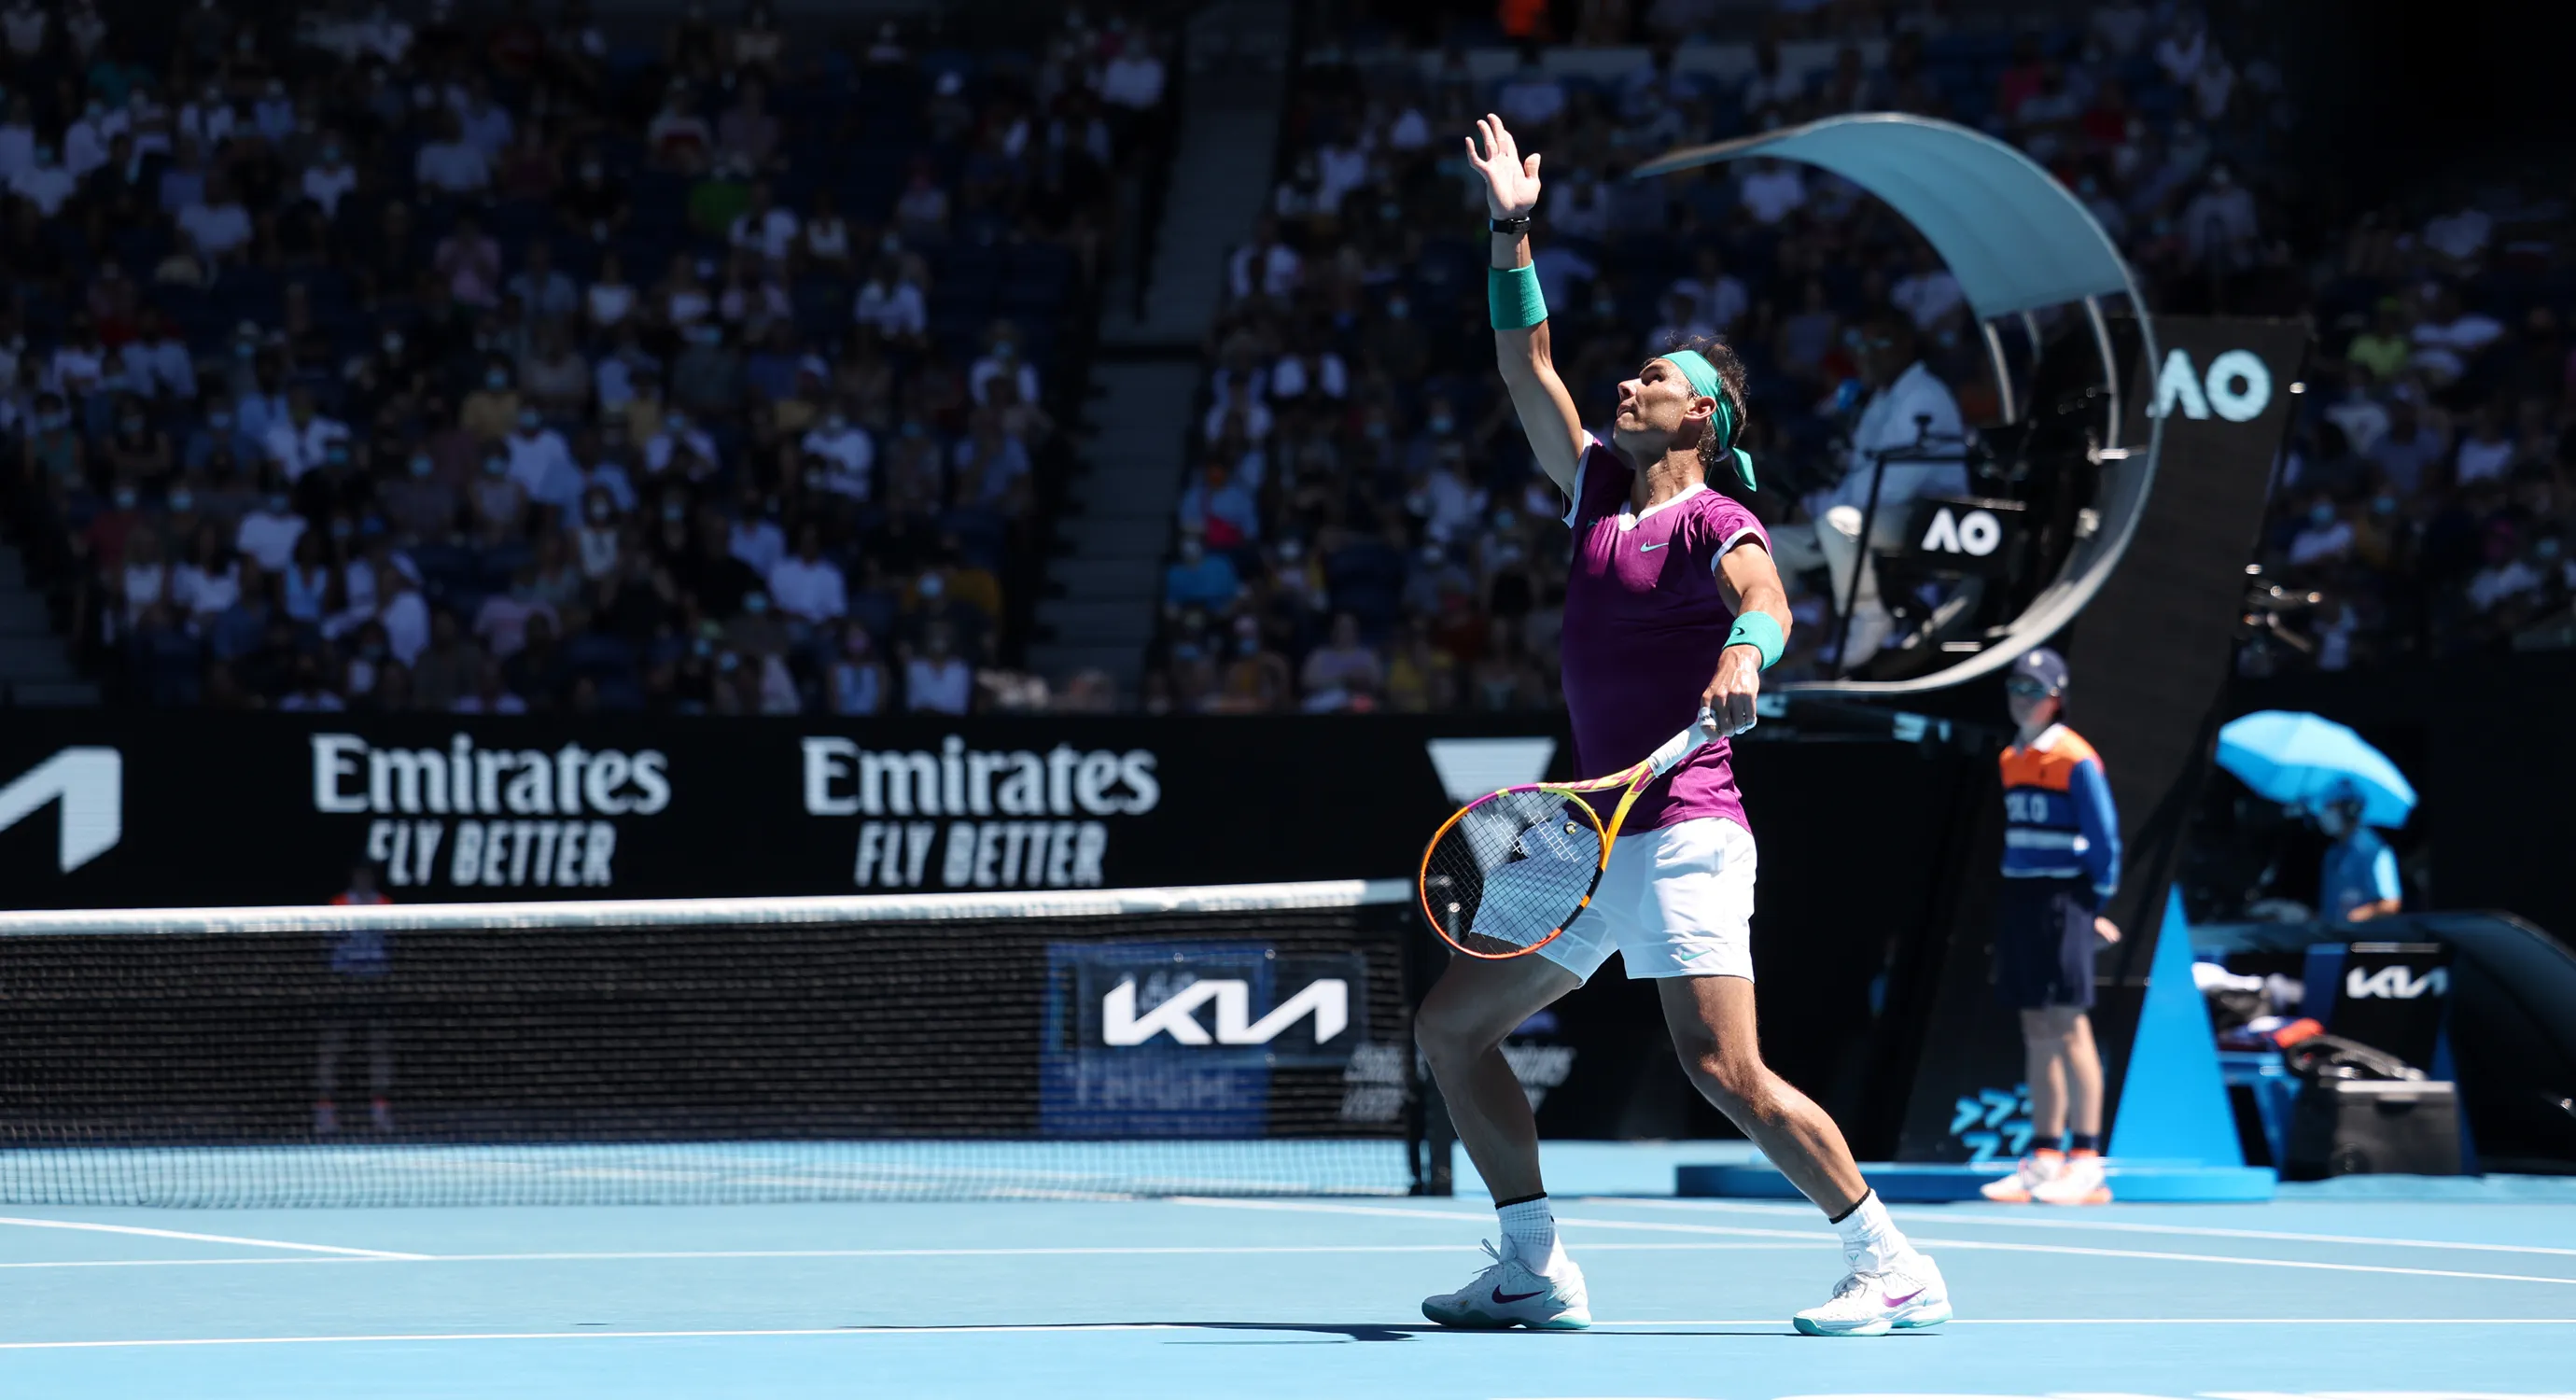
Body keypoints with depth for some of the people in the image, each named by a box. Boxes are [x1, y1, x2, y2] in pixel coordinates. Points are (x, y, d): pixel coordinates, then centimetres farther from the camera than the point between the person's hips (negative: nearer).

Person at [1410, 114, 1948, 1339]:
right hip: (1595, 842, 9)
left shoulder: (1710, 522, -7)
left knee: (1723, 1068, -20)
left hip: (1681, 835, -9)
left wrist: (1744, 652, -49)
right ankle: (1534, 1272, 12)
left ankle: (1894, 1272, -14)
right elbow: (1527, 369, 18)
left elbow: (1764, 594, -28)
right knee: (1451, 1023, 9)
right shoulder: (1597, 491, 16)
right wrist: (1513, 235, 13)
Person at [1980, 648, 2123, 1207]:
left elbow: (2105, 839, -7)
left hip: (2063, 901, -7)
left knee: (2068, 1026, -10)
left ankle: (2085, 1162, -10)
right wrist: (2016, 894, 13)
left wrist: (2096, 904, -5)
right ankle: (2044, 1157, 10)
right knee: (2037, 1032, 8)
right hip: (2018, 898, 7)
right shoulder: (2011, 760, 14)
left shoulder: (2075, 760, -8)